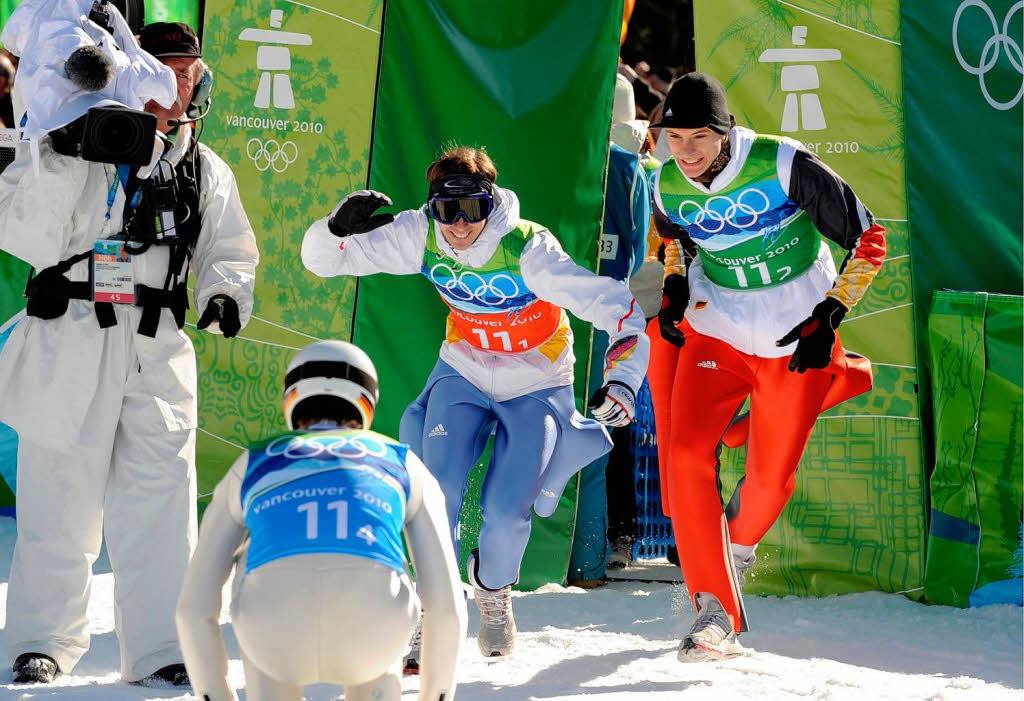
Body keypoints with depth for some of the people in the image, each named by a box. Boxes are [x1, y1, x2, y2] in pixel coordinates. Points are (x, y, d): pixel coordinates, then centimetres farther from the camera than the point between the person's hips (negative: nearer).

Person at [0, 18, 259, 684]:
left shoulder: (206, 171, 14)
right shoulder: (79, 145, 1)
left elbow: (230, 252, 21)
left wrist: (226, 292, -1)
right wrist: (59, 161, -20)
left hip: (158, 351, 3)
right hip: (70, 343, -3)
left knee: (161, 503, -2)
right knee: (62, 502, 2)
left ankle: (159, 650, 5)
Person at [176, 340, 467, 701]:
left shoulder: (250, 468, 34)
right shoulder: (405, 465, 32)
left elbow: (194, 610, 32)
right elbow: (447, 606, 27)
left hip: (275, 635, 0)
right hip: (371, 638, 0)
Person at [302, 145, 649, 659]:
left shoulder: (528, 250, -30)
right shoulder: (422, 237, -19)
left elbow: (618, 308, -31)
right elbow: (323, 258, -12)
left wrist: (622, 379, -45)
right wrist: (339, 227, -34)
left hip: (537, 386, -2)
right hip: (463, 375, 3)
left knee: (505, 510, -12)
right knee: (438, 490, -18)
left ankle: (493, 592, 22)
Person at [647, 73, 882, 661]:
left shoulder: (786, 165, -22)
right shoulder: (667, 188, -8)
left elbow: (868, 239, -13)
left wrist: (829, 317, -16)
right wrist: (677, 289, 1)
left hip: (796, 344, -2)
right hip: (716, 332, 3)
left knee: (771, 478, 6)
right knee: (686, 454, -18)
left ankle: (741, 540, 44)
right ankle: (716, 611, -12)